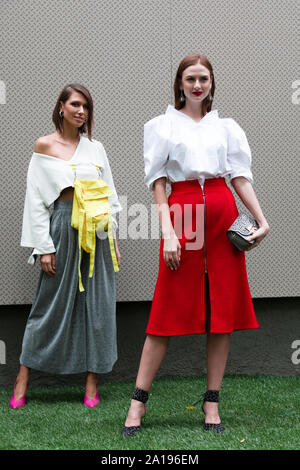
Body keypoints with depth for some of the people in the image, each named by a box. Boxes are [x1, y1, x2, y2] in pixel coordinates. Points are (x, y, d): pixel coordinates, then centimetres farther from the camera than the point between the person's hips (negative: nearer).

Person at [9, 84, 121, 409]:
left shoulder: (95, 148, 12)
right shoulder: (45, 145, 2)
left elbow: (109, 195, 15)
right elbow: (36, 199, -1)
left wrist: (113, 240, 9)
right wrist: (44, 246, -6)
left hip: (96, 229, 3)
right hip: (63, 225, -3)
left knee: (97, 303, 3)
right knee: (51, 301, 0)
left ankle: (92, 381, 11)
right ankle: (23, 377, 11)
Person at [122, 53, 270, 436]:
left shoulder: (226, 127, 16)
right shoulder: (163, 125, 9)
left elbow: (240, 176, 8)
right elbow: (157, 181, 2)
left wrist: (262, 220, -5)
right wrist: (168, 232, -9)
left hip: (223, 215, 3)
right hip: (181, 210, -3)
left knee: (223, 307, 2)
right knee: (170, 309, -4)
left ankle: (211, 401, 12)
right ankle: (138, 401, 6)